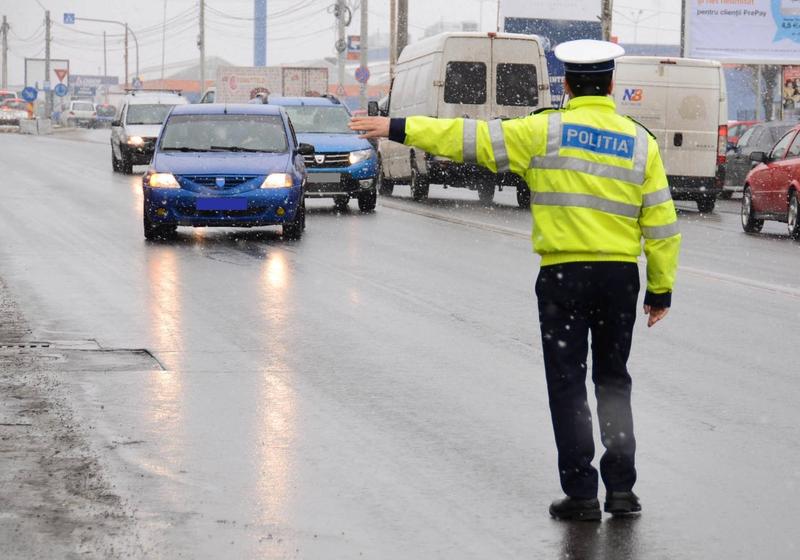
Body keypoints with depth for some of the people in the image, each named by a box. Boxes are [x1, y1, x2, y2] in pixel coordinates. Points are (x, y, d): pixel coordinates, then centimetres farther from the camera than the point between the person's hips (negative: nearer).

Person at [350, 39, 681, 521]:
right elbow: (662, 225, 3)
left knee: (568, 385, 5)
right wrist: (661, 289, 11)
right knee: (613, 381, 17)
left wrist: (399, 129, -3)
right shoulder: (640, 142, 3)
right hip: (621, 275, 3)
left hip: (563, 275, -3)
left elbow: (473, 138, -8)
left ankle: (581, 494, 4)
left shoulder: (547, 131, -6)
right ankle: (621, 488, 15)